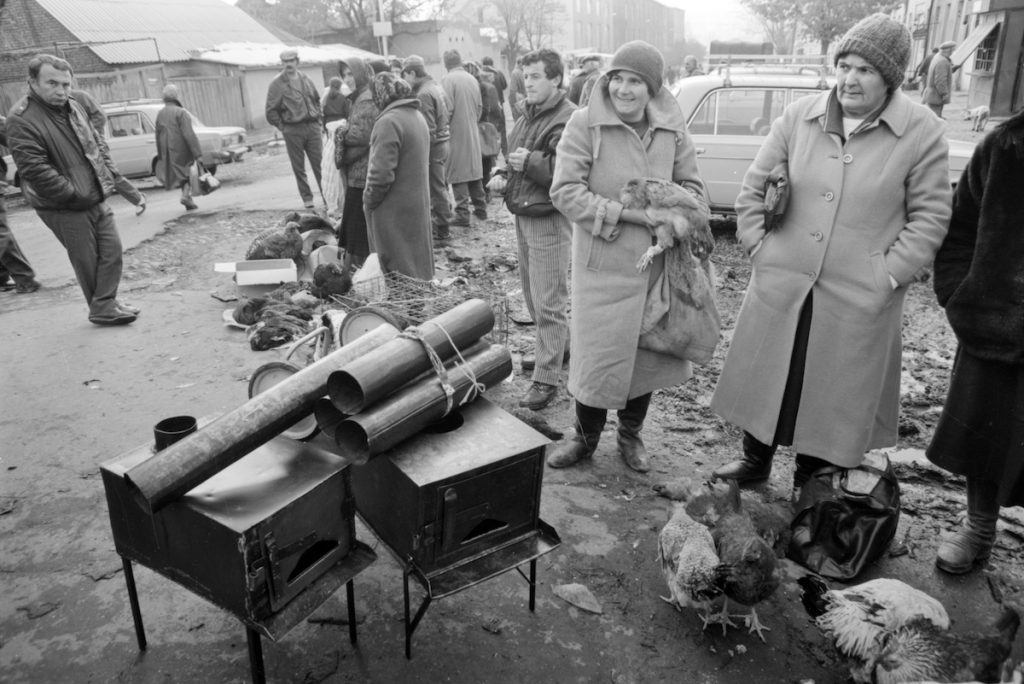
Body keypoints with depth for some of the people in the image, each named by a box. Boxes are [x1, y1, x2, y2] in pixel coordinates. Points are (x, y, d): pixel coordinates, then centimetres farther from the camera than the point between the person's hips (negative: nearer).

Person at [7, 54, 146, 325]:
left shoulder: (73, 107, 9)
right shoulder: (21, 120, -16)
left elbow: (98, 143, 19)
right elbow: (35, 171, -21)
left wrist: (111, 175, 6)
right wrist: (75, 195, -20)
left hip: (97, 198, 7)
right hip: (64, 210, -7)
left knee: (112, 249, 6)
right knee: (87, 261, 2)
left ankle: (105, 303, 15)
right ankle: (102, 309, 16)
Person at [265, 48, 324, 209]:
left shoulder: (306, 80, 11)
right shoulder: (277, 83, -2)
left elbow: (317, 100, 24)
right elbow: (271, 111, -2)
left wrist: (318, 117, 12)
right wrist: (282, 127, -5)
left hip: (312, 126, 3)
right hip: (293, 130, -3)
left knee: (320, 163, 0)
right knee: (298, 167, 2)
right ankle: (307, 198, 11)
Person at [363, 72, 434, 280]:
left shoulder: (389, 122, -19)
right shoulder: (418, 117, 10)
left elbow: (382, 173, -24)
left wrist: (369, 201, -9)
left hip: (394, 210, -9)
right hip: (419, 205, 9)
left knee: (397, 266, 1)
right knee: (418, 260, 18)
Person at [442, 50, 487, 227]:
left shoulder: (448, 79, -11)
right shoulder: (472, 79, 7)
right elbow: (479, 106, 10)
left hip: (456, 132, -6)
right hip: (473, 132, 6)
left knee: (458, 173, -3)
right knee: (474, 169, 15)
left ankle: (462, 214, -4)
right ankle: (480, 207, 22)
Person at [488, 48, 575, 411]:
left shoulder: (568, 120, -15)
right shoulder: (528, 116, 15)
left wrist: (531, 161, -28)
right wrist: (503, 175, 7)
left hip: (550, 220, -10)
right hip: (523, 216, 10)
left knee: (548, 303, -4)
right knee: (533, 296, 20)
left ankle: (547, 378, 4)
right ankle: (559, 347, 39)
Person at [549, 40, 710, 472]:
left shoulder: (671, 129, 2)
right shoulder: (585, 123, -9)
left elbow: (691, 185, 11)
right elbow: (564, 191, -15)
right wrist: (625, 213, -21)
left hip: (657, 263, 4)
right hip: (604, 263, -4)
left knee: (648, 353, 14)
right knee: (597, 355, 4)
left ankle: (631, 436, 38)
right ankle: (585, 438, 30)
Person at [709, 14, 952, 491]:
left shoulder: (922, 133, -6)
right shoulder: (798, 117, 0)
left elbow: (930, 216, -2)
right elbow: (753, 189, 7)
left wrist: (888, 274, -9)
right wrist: (758, 247, 0)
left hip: (859, 299, -2)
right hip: (781, 284, 2)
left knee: (834, 393, 11)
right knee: (765, 378, 14)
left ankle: (809, 482, 32)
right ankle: (755, 461, 37)